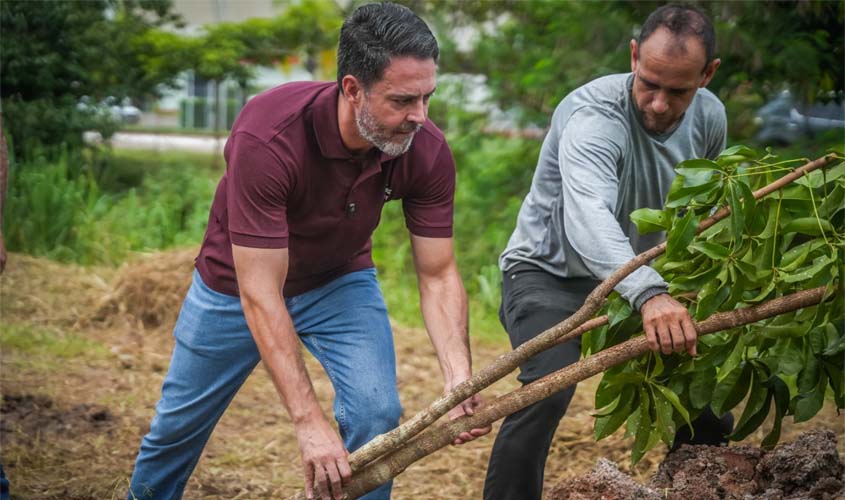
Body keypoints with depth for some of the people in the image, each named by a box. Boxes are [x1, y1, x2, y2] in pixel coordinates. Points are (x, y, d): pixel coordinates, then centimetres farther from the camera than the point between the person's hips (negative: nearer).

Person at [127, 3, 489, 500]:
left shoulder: (428, 152, -27)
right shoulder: (266, 137, -40)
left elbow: (438, 276, -19)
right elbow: (259, 295, -39)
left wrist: (459, 379, -36)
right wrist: (309, 421, -44)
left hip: (340, 280, 2)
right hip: (239, 283, -2)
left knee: (377, 414, -18)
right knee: (179, 423, 14)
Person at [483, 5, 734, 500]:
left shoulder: (709, 117, -8)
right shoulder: (593, 117, -31)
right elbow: (589, 218, -49)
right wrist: (648, 294, -64)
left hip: (639, 277, 7)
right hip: (551, 273, -6)